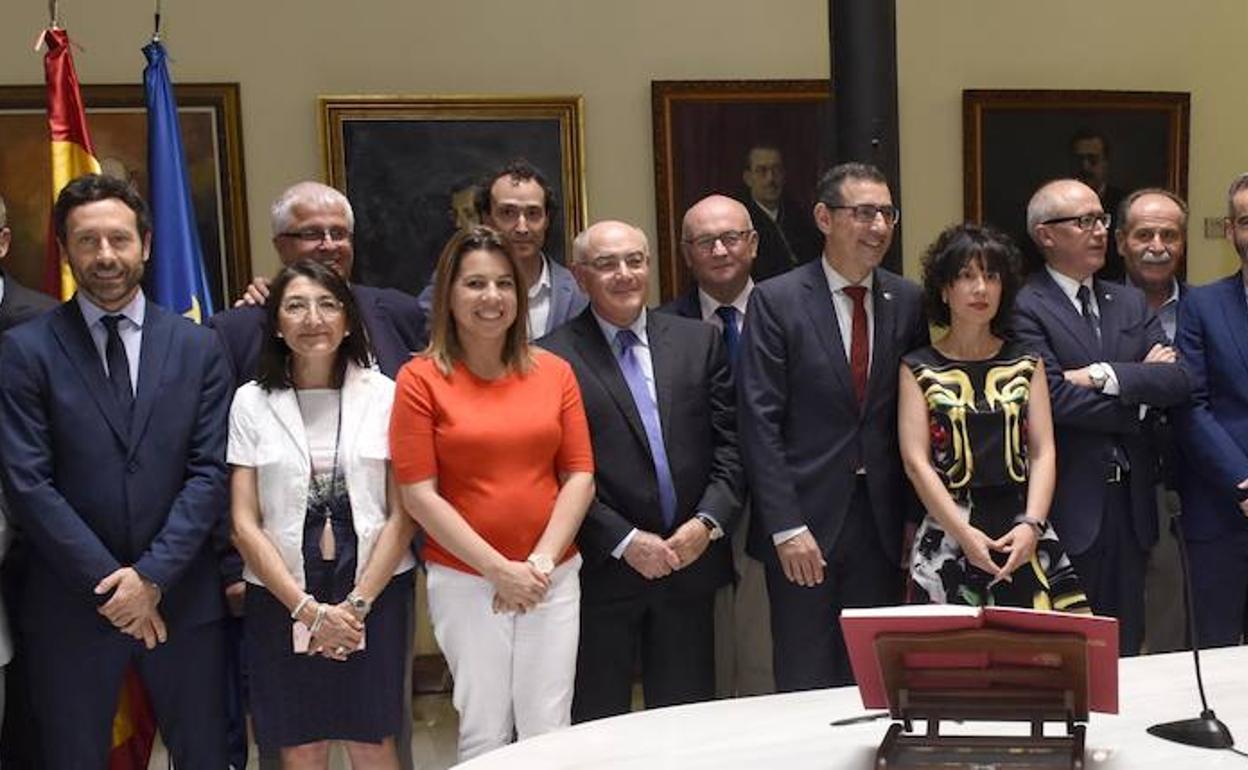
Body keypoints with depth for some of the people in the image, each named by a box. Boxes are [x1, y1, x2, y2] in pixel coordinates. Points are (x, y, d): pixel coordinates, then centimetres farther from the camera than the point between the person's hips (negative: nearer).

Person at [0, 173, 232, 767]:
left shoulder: (197, 347, 4)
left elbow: (210, 472, -2)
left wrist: (152, 574, -11)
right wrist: (107, 583, -12)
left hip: (181, 598, 2)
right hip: (69, 605, -1)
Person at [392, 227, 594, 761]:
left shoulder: (554, 372, 5)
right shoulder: (421, 378, -4)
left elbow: (580, 475, 4)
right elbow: (419, 494, -7)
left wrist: (540, 562, -8)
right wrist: (499, 570, -11)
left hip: (553, 577, 2)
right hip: (465, 581, -2)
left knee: (550, 733, 5)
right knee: (484, 735, 2)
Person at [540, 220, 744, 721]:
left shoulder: (699, 341, 8)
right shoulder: (553, 358, -5)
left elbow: (730, 444, 6)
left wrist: (709, 522, -7)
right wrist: (624, 542, -12)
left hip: (691, 562, 3)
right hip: (602, 571, -3)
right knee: (599, 728, 8)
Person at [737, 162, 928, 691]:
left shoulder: (907, 302, 6)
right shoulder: (776, 301, -5)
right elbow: (760, 423, -9)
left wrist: (915, 519, 5)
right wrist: (786, 527, -14)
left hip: (882, 523, 3)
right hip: (806, 519, -3)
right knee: (804, 688, 5)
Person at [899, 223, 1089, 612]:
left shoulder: (1026, 363, 12)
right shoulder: (918, 368, 5)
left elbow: (1043, 452, 6)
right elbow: (916, 461, -3)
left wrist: (1032, 525, -9)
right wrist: (964, 533, -12)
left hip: (1022, 533, 2)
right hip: (947, 533, -2)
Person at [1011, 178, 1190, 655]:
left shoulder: (1130, 303, 12)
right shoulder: (1024, 308, -9)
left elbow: (1178, 383, 0)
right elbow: (1056, 398, -19)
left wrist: (1107, 376, -14)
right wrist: (1139, 388, -6)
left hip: (1130, 502, 6)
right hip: (1068, 505, -6)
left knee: (1125, 646, 15)